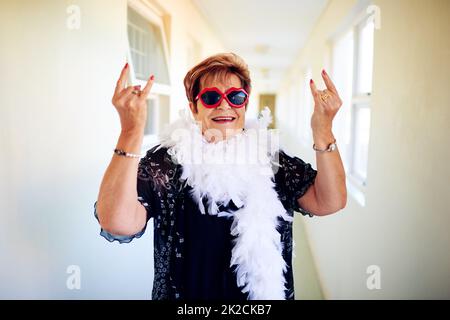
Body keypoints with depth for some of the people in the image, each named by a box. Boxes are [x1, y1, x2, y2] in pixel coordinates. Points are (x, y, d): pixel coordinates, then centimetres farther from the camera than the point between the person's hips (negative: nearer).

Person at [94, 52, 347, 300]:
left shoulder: (272, 158, -6)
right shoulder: (164, 162, -15)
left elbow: (328, 202, -14)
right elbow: (118, 223, -29)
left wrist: (323, 129, -27)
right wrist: (131, 131, -39)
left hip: (269, 292, 3)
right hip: (187, 296, -2)